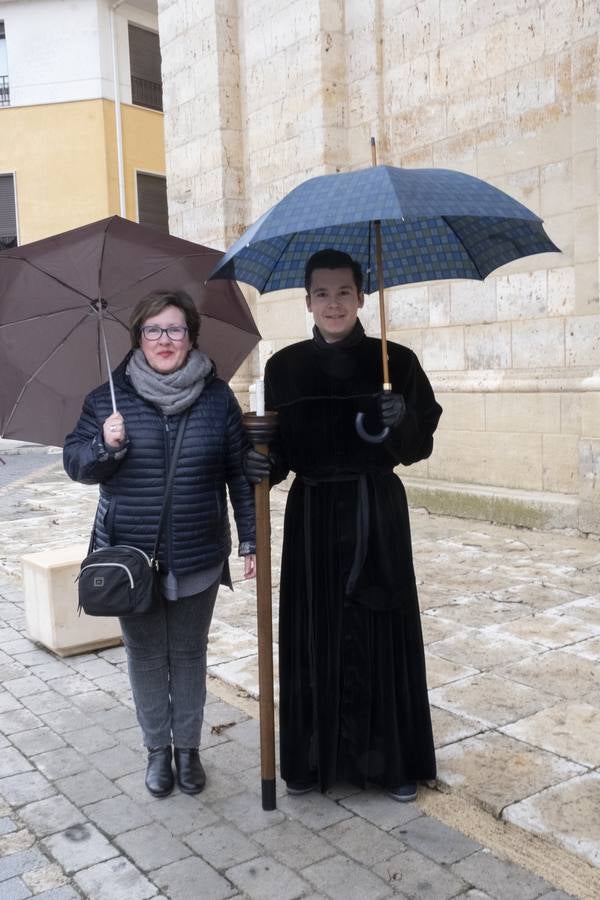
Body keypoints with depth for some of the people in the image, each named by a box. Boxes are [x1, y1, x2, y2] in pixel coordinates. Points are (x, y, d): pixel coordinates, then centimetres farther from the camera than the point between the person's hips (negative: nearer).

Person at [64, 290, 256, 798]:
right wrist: (105, 445, -19)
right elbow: (76, 464, 2)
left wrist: (251, 540, 1)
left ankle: (188, 748, 30)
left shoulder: (218, 398, 0)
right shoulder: (109, 398, -1)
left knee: (189, 655, 12)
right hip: (130, 559, 0)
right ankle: (157, 749, 30)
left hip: (198, 559, 0)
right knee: (146, 655, 11)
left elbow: (240, 473, 2)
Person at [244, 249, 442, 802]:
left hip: (377, 512, -1)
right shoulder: (285, 367, 3)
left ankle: (392, 760, 22)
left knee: (380, 632, 5)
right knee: (313, 633, 7)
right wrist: (263, 464, -15)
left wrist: (400, 422, -23)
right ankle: (314, 757, 23)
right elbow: (280, 446, 5)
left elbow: (421, 443, -3)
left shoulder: (396, 361, -3)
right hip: (312, 513, 2)